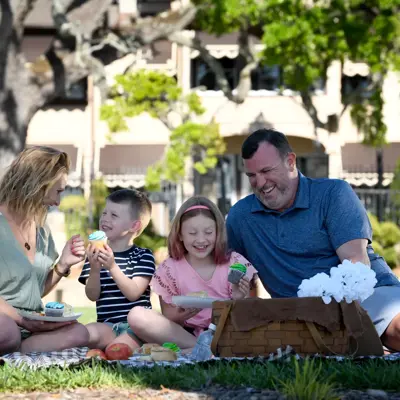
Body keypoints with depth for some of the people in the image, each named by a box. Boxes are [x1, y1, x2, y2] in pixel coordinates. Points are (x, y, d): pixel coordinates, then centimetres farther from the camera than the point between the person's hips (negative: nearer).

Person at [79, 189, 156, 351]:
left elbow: (133, 293, -11)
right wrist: (95, 269, -16)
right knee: (88, 334, -30)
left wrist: (112, 267, -22)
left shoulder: (143, 256, 2)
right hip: (107, 324, 4)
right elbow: (92, 295, 3)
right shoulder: (95, 254, 12)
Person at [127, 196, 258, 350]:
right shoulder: (170, 269, 1)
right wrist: (182, 315, -19)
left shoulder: (235, 264, 1)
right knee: (137, 316, -23)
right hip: (184, 335, 1)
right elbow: (167, 321, 4)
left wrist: (239, 301, -20)